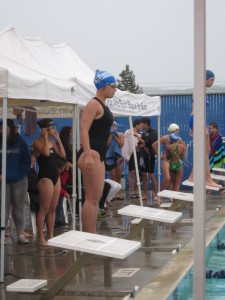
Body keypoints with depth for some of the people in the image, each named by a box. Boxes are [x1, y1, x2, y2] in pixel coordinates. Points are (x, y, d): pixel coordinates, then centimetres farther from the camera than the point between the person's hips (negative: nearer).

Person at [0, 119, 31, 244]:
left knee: (19, 207, 8)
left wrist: (21, 174, -8)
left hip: (19, 181, 0)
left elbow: (26, 161, 2)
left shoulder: (21, 143, -1)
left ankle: (20, 233, 14)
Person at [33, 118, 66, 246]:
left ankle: (51, 236, 16)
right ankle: (41, 238, -1)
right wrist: (45, 137, -16)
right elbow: (46, 153, -26)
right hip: (45, 177, -8)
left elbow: (63, 154, 5)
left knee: (53, 208, 9)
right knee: (44, 209, -6)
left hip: (56, 176, 8)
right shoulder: (37, 142, -8)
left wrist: (58, 139, 4)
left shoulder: (52, 142, 14)